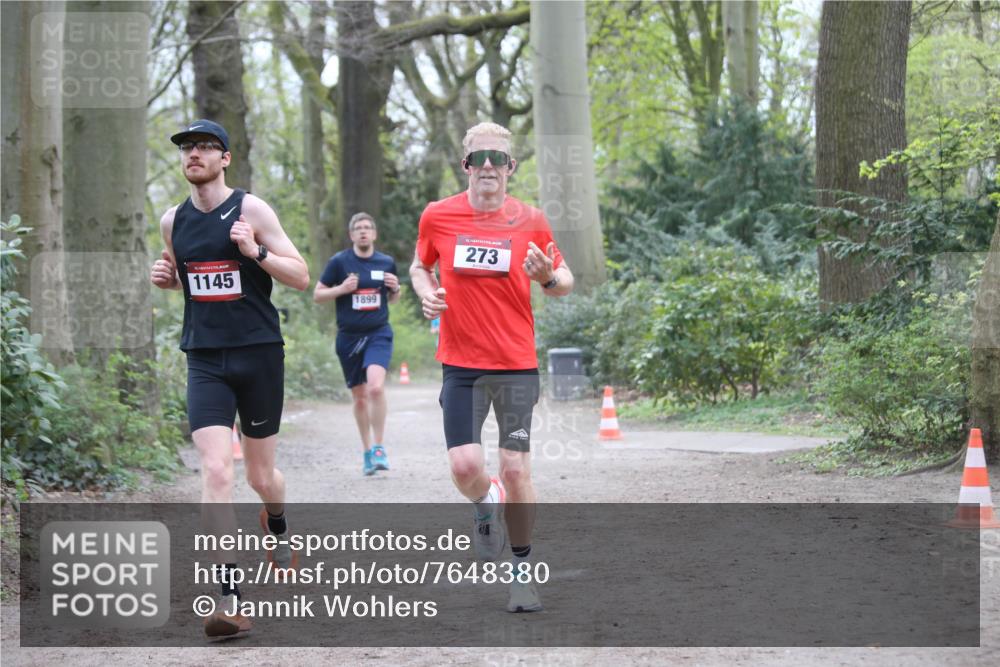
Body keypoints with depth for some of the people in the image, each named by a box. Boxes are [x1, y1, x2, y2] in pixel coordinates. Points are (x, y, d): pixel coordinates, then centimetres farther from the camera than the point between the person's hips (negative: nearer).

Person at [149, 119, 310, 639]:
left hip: (259, 354, -2)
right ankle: (230, 596, -17)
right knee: (215, 470, -15)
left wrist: (255, 251, -20)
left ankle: (278, 527, 48)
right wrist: (164, 278, 3)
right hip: (205, 361, 2)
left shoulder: (251, 210, -5)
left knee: (261, 475, 11)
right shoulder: (172, 221, 7)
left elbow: (301, 277, -4)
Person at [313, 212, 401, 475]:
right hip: (348, 337, 1)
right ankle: (367, 451, 26)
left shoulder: (387, 262, 6)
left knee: (376, 386, -23)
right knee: (360, 397, 9)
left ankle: (379, 448, -11)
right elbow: (317, 295, 3)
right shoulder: (339, 262, 0)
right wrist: (342, 289, -13)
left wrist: (395, 288, -3)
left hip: (379, 334, 0)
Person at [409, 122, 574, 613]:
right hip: (461, 364, 1)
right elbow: (420, 265, 19)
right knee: (465, 467, -11)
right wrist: (426, 292, -3)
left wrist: (549, 278, -14)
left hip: (517, 364, 0)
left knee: (516, 470, -4)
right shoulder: (438, 217, 0)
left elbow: (565, 282, 9)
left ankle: (522, 569, 14)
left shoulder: (530, 221, -1)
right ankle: (487, 507, 26)